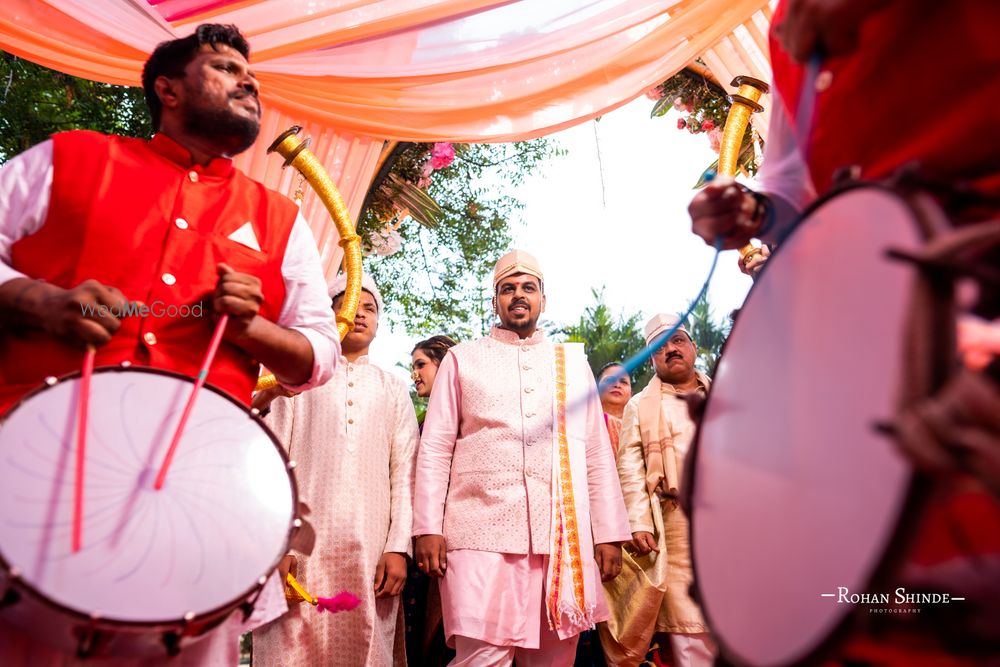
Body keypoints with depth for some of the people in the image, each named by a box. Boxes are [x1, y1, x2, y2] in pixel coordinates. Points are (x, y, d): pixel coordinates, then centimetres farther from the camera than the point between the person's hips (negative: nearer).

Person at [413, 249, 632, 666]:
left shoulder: (572, 361, 17)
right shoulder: (462, 358, 13)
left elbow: (597, 451, 13)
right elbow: (435, 447, 7)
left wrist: (609, 533, 6)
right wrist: (428, 527, -3)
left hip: (564, 535, 2)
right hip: (483, 533, -2)